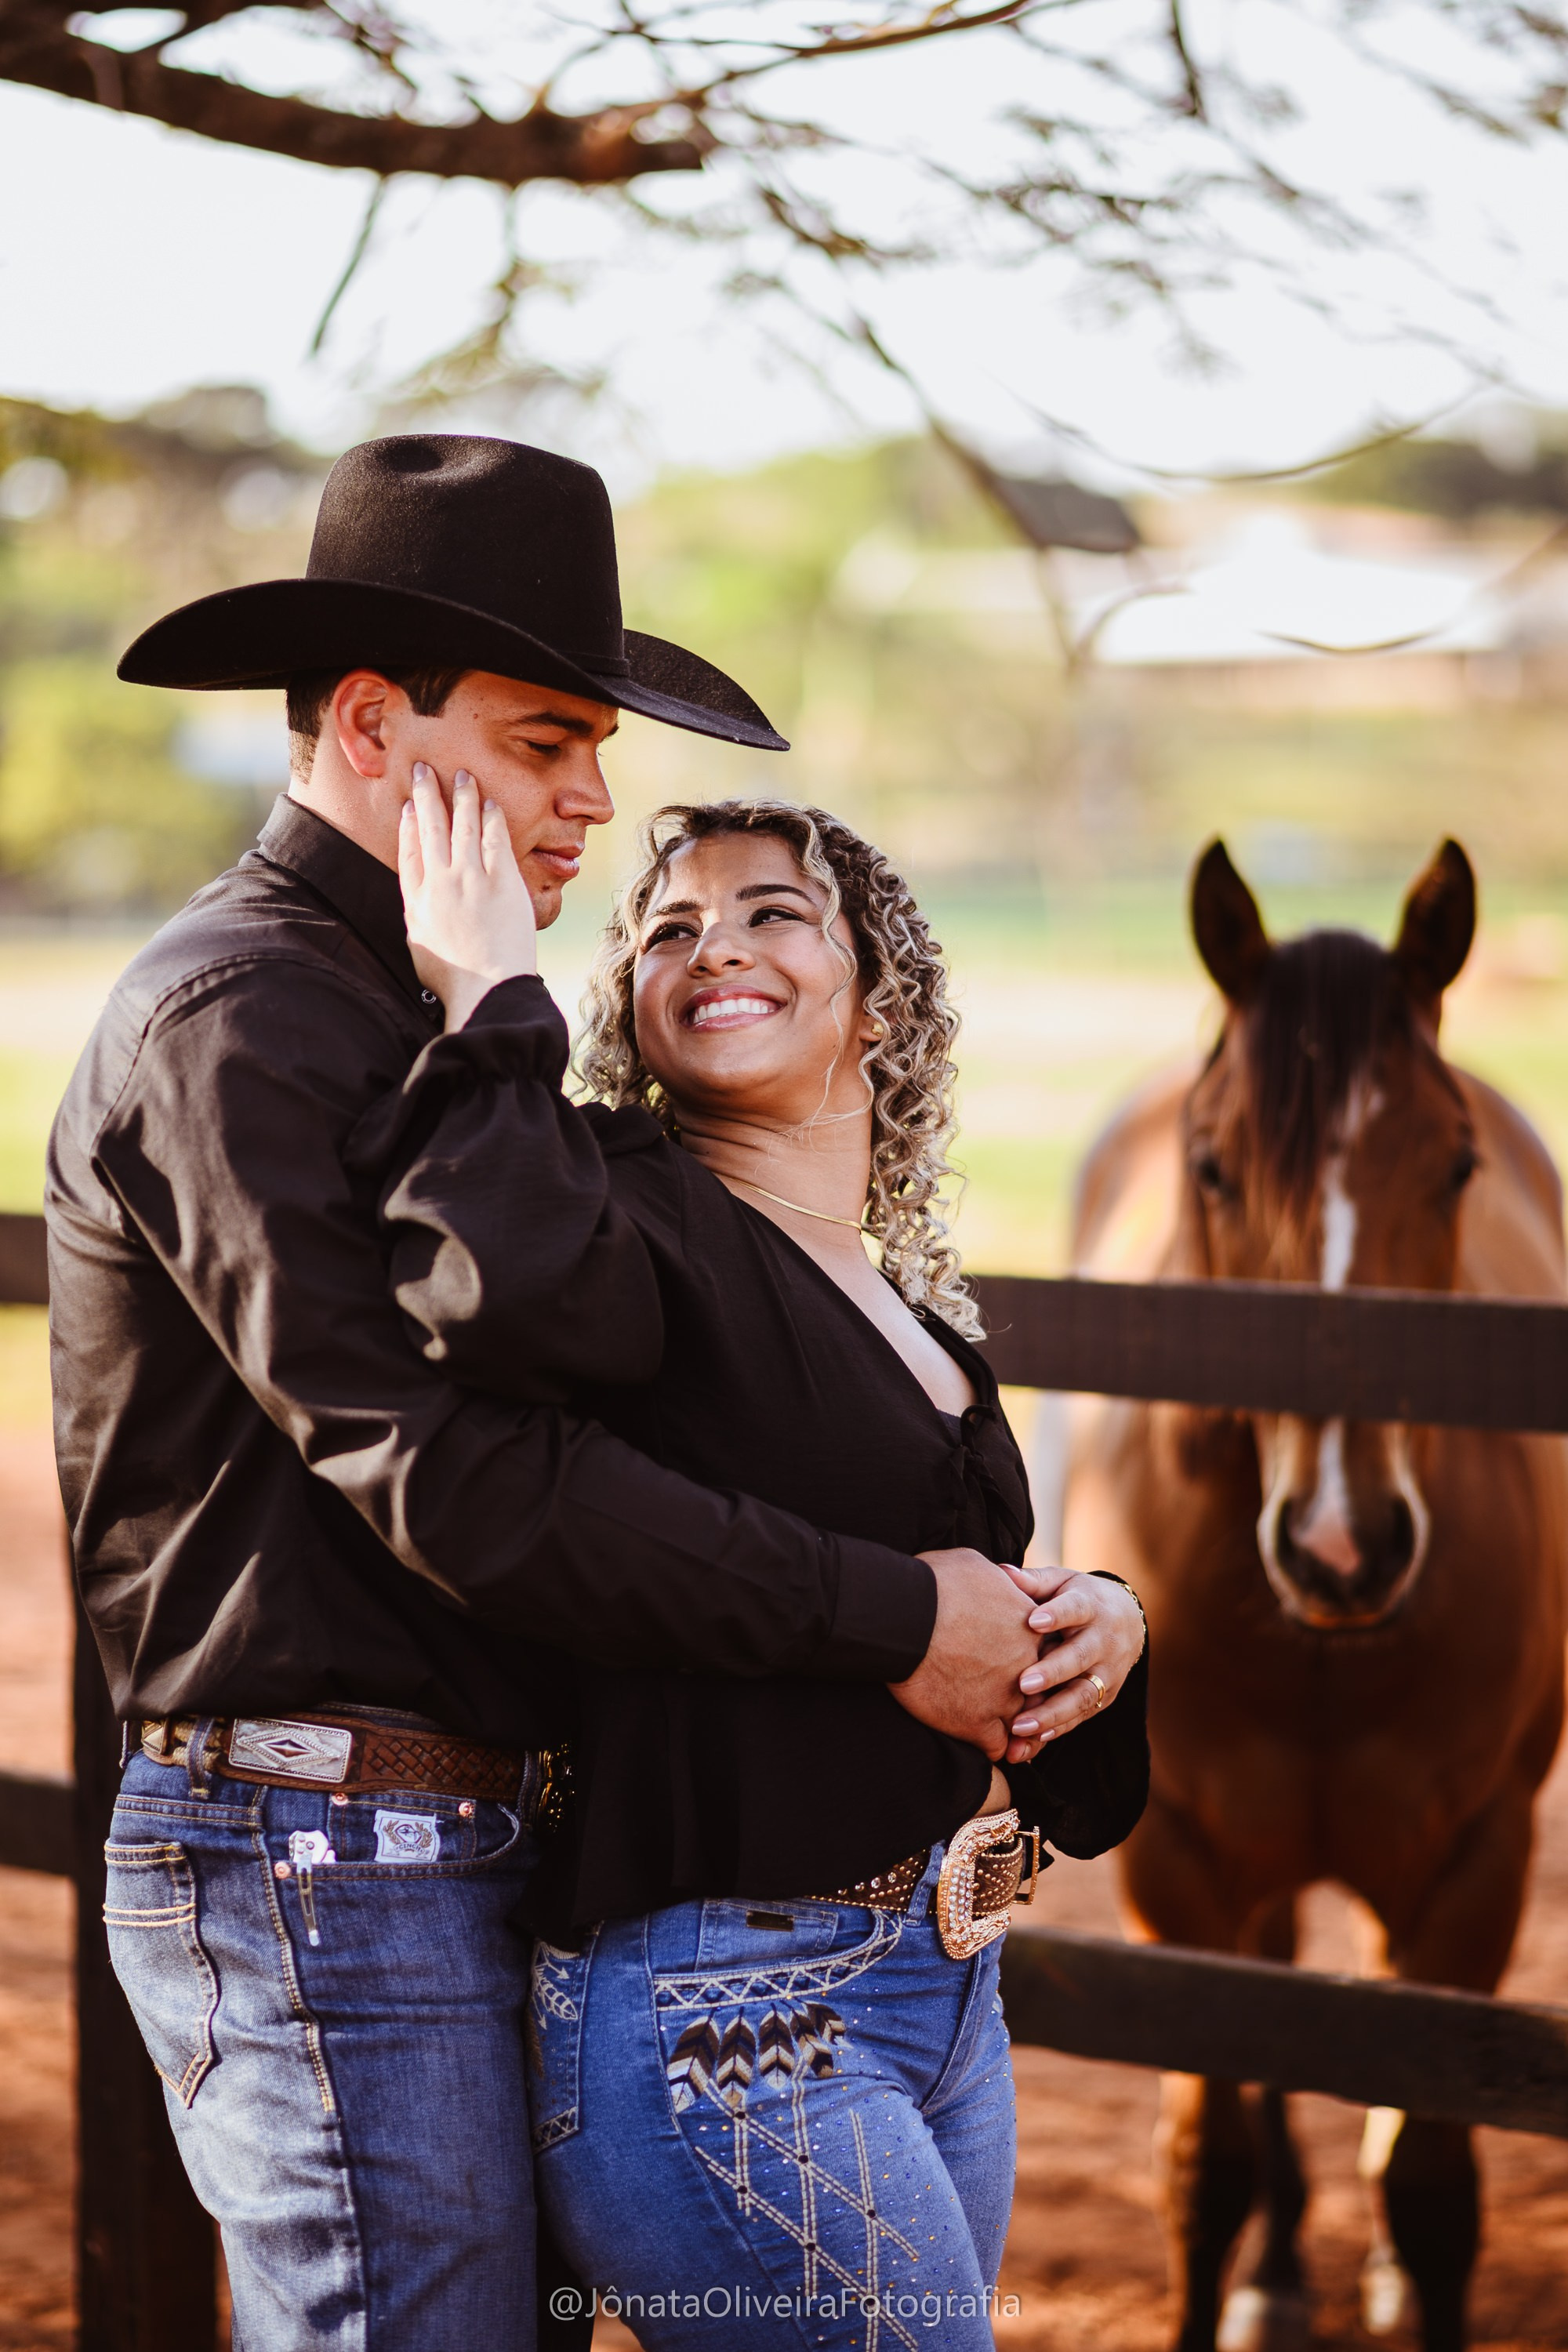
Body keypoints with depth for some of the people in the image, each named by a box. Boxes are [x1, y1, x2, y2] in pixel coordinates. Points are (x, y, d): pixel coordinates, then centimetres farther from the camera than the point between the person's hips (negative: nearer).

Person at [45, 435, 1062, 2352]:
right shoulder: (236, 1023, -16)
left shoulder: (403, 1018, 18)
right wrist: (889, 1620, -19)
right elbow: (457, 1479, -24)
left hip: (441, 1852, 10)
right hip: (321, 1867, -10)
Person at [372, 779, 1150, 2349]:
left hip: (944, 1996, 9)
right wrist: (499, 999, -22)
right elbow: (497, 1282, -37)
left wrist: (1101, 1625, 3)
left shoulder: (918, 1317, 14)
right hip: (726, 2024, -9)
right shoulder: (639, 1221, -12)